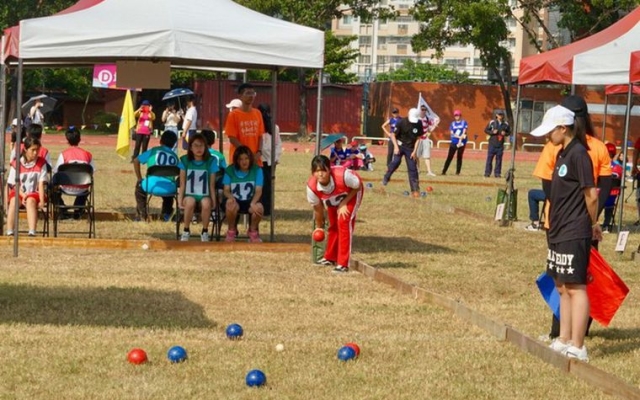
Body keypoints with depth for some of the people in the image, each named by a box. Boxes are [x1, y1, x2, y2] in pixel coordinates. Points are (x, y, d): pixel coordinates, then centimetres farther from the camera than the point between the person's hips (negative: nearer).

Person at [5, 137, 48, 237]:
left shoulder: (41, 163, 4)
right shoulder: (16, 164, 1)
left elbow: (41, 183, -3)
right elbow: (15, 184, 0)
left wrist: (42, 200, -14)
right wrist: (23, 195, -18)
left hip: (34, 193, 0)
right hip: (19, 192, 0)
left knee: (30, 200, -36)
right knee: (14, 201, -34)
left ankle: (32, 232, -50)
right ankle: (9, 232, -39)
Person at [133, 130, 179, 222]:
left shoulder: (154, 150, 15)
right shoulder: (175, 156, 19)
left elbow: (136, 161, 15)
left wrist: (139, 179, 23)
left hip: (152, 186, -2)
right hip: (169, 190, 2)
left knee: (140, 187, 35)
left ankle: (141, 215, 30)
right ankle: (167, 214, 27)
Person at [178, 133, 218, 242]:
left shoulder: (211, 162, 3)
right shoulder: (185, 161, 3)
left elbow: (212, 185, 3)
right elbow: (182, 184, 3)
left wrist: (213, 201, -6)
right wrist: (180, 200, -7)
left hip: (204, 195, 0)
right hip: (189, 195, 0)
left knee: (206, 203, -36)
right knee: (190, 202, -37)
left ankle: (205, 232, -14)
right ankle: (186, 231, -15)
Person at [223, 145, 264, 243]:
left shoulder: (257, 170, -3)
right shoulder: (230, 170, -1)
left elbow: (258, 191, -9)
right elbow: (226, 190, -2)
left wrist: (253, 203, -29)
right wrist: (230, 197, -28)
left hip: (250, 201, 0)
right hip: (235, 200, 0)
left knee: (259, 208, -34)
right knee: (230, 204, -37)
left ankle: (253, 231, 1)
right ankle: (231, 230, -4)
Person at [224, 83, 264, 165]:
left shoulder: (257, 114, 9)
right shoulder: (234, 115, -5)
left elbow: (260, 136, 12)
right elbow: (232, 139, -9)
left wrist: (259, 152, -5)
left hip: (255, 159, 5)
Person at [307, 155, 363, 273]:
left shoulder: (343, 175, -44)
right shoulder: (311, 186, -32)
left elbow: (358, 187, -22)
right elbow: (317, 208, -12)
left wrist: (344, 203, -26)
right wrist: (319, 227, 0)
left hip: (352, 193, -4)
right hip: (334, 199, 4)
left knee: (344, 222, -18)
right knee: (333, 225, 11)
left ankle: (343, 264, -17)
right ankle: (330, 258, 35)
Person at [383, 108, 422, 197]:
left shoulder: (419, 124, -7)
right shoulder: (402, 122, -14)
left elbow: (418, 138, 2)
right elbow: (393, 135, -7)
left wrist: (414, 151, -4)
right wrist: (396, 146, -19)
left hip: (410, 148, 2)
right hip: (400, 145, -2)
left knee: (412, 168, -1)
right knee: (396, 161, -25)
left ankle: (415, 190, 2)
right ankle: (386, 178, -4)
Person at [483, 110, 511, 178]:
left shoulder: (506, 124, 6)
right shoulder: (492, 122, 0)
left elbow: (509, 132, 15)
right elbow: (486, 130, 5)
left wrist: (505, 133, -6)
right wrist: (492, 132, -11)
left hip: (500, 145, 2)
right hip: (492, 143, -2)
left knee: (499, 159, 2)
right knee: (489, 158, -2)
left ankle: (497, 173, 7)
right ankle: (487, 173, 3)